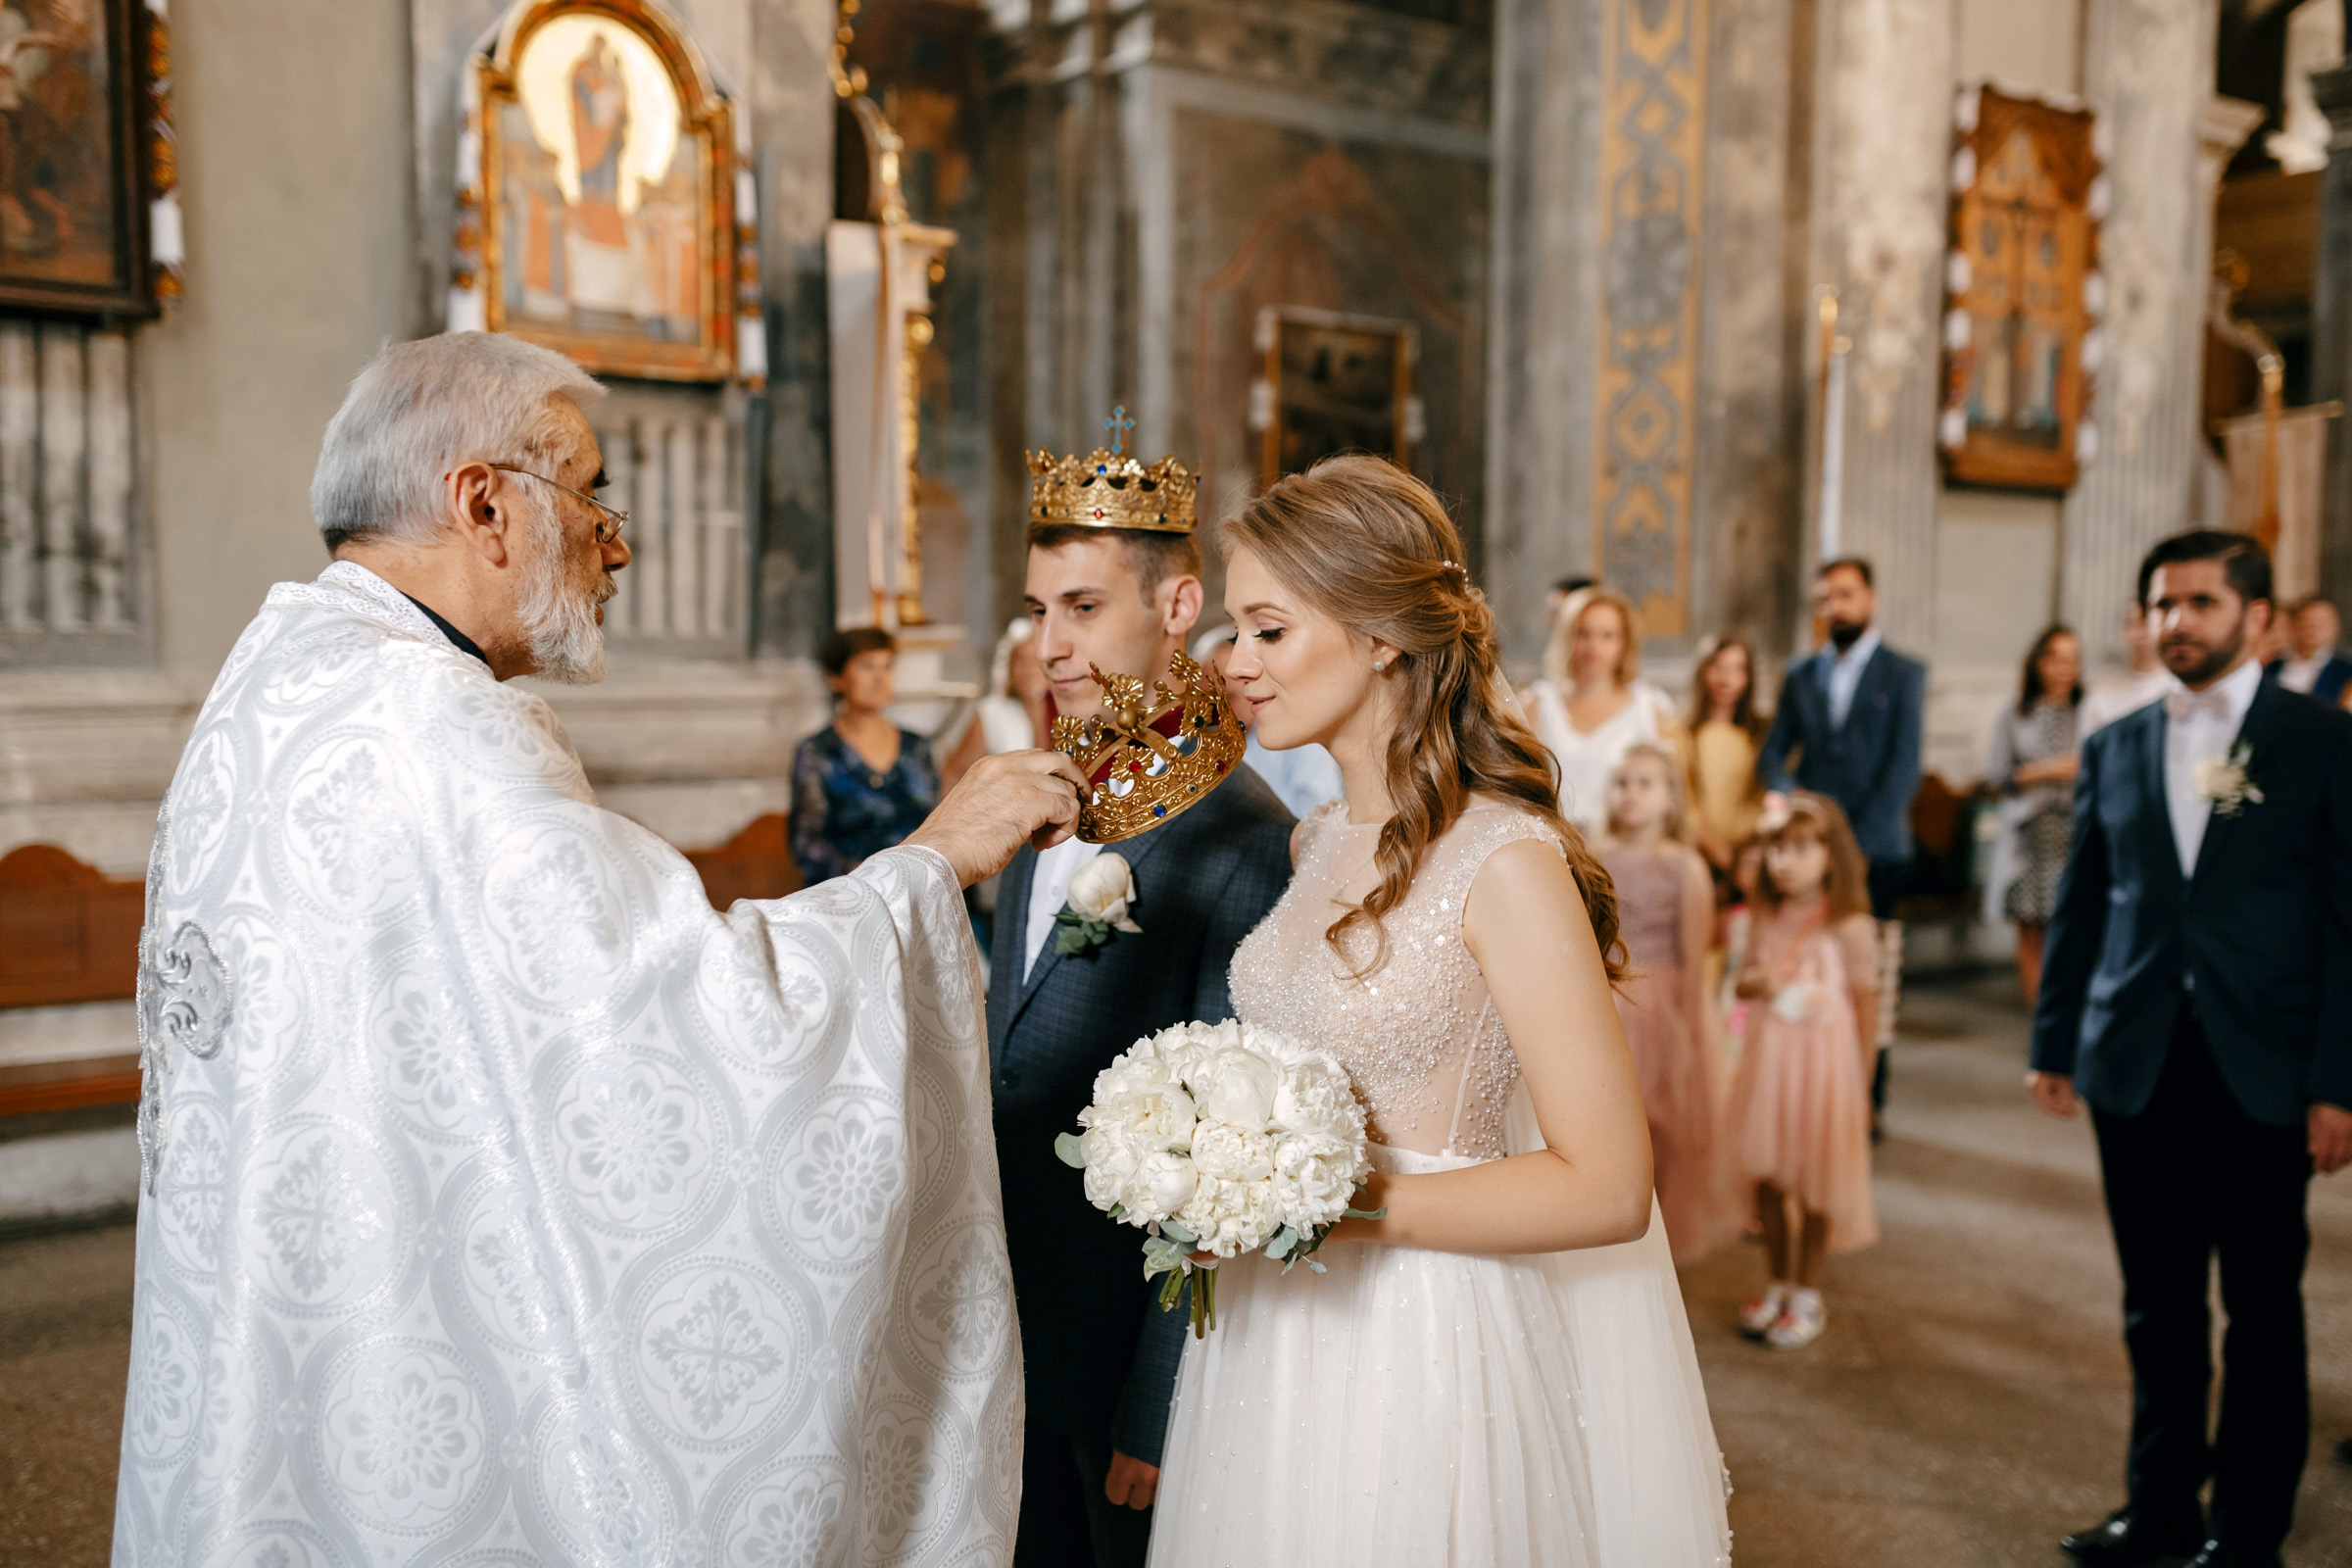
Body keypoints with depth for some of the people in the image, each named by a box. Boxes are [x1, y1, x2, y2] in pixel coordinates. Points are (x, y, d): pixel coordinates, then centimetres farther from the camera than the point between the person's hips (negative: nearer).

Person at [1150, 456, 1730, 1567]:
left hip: (1424, 1342, -7)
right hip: (1276, 1332, 7)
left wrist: (1338, 1204, -20)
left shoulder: (1506, 862, -17)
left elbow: (1605, 1189, -20)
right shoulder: (1320, 847, 7)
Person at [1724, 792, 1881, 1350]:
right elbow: (1744, 979, 15)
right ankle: (1778, 1285, 30)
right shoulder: (1766, 919, 3)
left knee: (1815, 1185, 6)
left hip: (1824, 1061, -5)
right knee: (1766, 1179, 13)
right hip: (1768, 1058, 5)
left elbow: (1866, 1006, -8)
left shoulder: (1848, 927, -13)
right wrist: (1757, 982, -11)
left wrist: (1862, 1086, -5)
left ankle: (1808, 1295, 23)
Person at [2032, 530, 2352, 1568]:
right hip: (2136, 1067, 3)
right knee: (2158, 1303, 12)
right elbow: (2080, 907, 12)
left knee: (2263, 1304, 10)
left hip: (2264, 1073, -3)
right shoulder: (2114, 749, 9)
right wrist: (2053, 1043, 9)